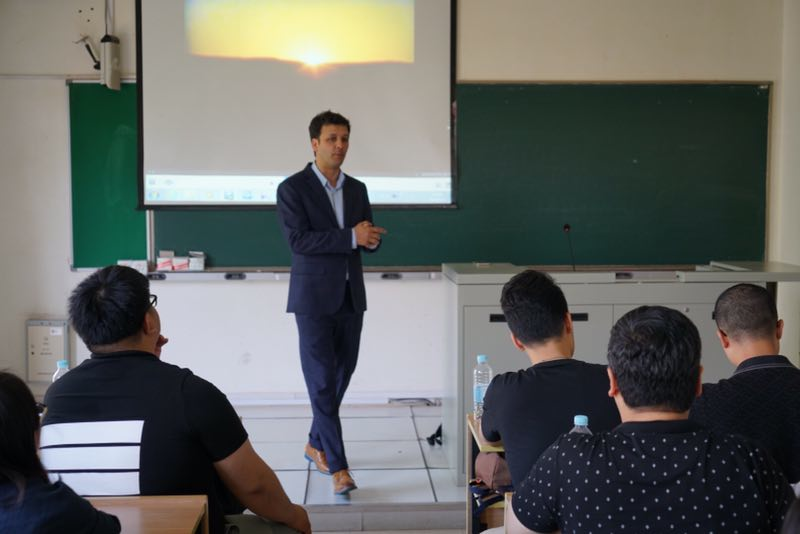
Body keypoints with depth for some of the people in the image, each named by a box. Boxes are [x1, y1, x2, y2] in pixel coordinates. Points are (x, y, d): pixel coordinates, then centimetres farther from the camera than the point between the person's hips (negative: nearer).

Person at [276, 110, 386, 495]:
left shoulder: (357, 189, 11)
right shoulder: (293, 188, -7)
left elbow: (370, 240, 12)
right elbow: (298, 240, -17)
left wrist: (371, 239, -13)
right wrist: (350, 237, -24)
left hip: (351, 296, 6)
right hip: (314, 297, -6)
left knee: (341, 375, 13)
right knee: (322, 381, -6)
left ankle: (316, 443, 32)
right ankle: (338, 467, -4)